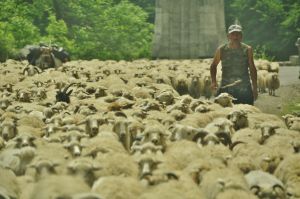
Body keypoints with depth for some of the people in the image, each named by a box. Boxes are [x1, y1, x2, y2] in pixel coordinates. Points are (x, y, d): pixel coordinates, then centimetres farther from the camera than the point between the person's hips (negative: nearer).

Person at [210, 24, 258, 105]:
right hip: (226, 88, 0)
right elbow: (213, 66, 15)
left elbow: (252, 69, 11)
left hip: (245, 90, 0)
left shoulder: (247, 49, 1)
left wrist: (255, 88, 9)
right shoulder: (221, 50, 1)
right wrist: (213, 82, 0)